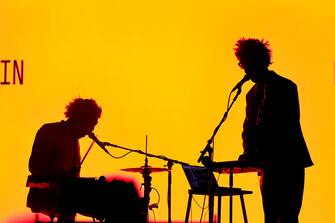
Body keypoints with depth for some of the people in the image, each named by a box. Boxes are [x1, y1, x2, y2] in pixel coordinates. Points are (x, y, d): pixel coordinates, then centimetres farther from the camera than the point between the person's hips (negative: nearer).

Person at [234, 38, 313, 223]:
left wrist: (259, 153, -22)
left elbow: (289, 125, -14)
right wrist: (249, 151, -5)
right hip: (269, 164, 7)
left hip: (289, 162, -7)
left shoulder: (285, 86, -5)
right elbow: (249, 126, 16)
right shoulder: (253, 93, 16)